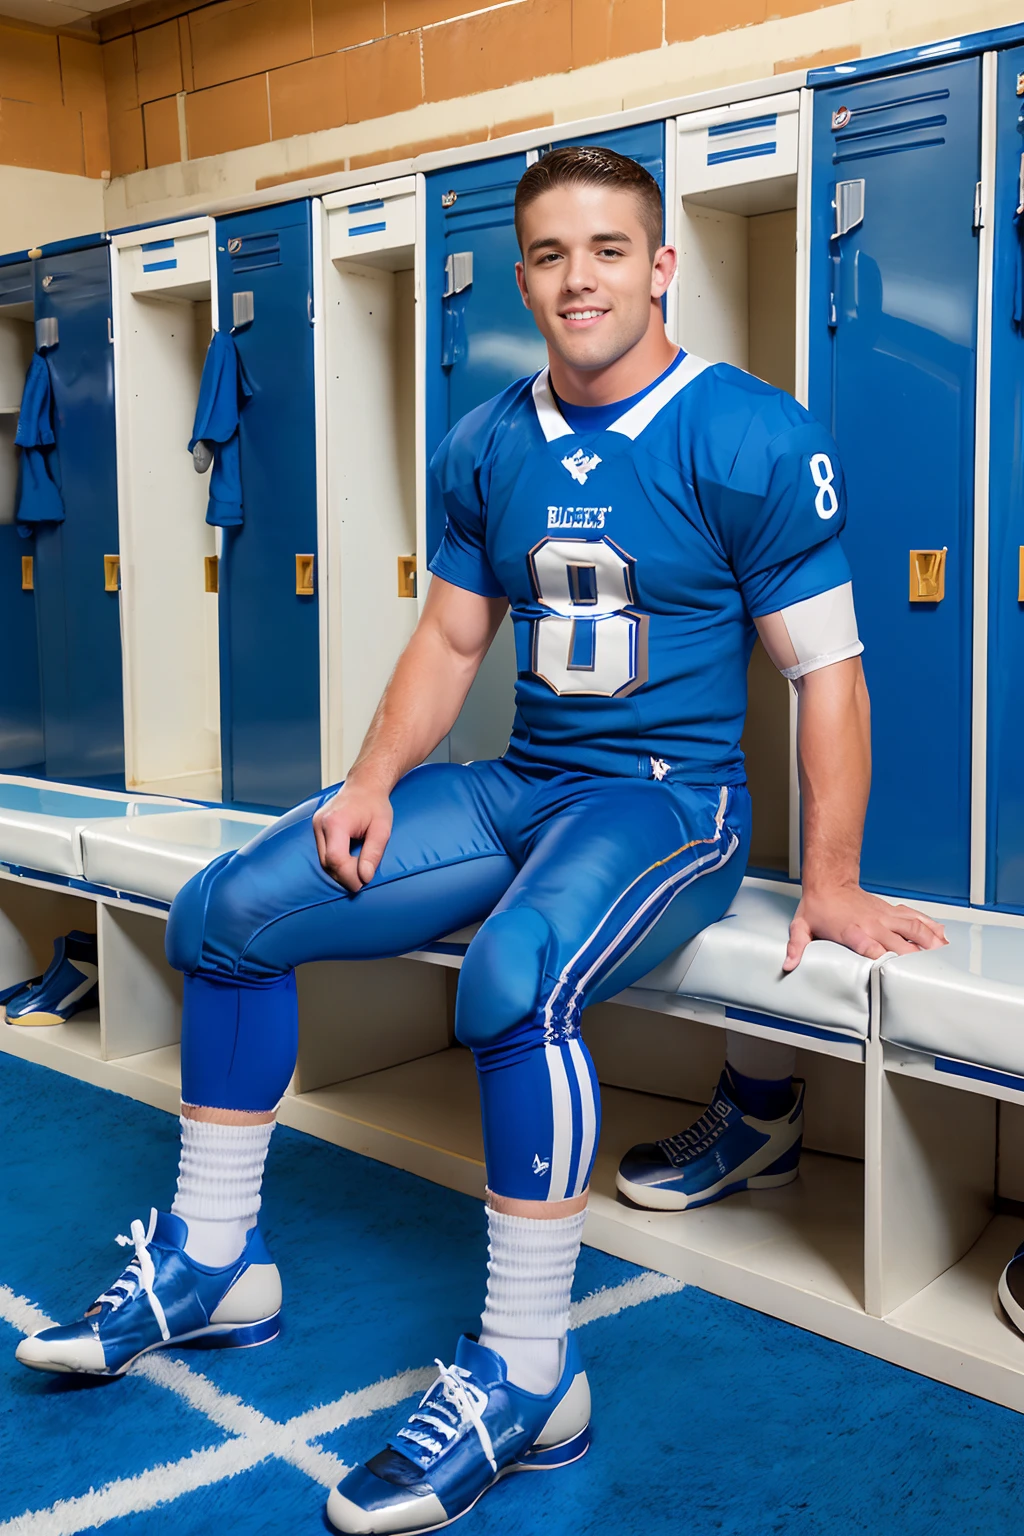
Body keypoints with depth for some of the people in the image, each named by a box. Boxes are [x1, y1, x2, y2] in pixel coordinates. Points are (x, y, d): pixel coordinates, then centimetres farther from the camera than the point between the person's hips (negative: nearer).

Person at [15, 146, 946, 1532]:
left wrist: (830, 882, -13)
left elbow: (828, 670, -9)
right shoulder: (488, 449, 7)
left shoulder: (751, 441, -9)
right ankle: (213, 1263, 9)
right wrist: (375, 781, -1)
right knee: (227, 911, -3)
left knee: (515, 972, -38)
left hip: (672, 799, -6)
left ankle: (526, 1377, -22)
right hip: (520, 789, 7)